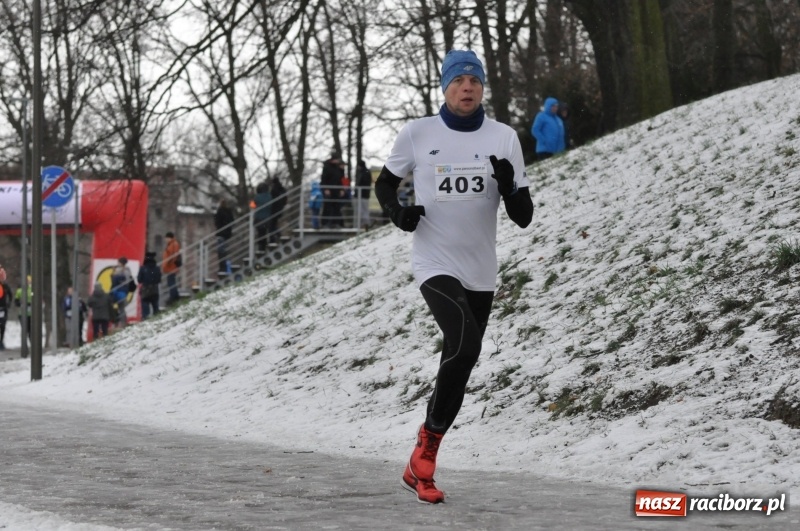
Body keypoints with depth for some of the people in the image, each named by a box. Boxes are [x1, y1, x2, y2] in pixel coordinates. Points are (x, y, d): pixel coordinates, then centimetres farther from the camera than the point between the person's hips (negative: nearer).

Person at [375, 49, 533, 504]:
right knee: (465, 343, -27)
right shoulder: (418, 134, -3)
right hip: (435, 265, -4)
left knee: (460, 365, 10)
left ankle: (421, 467, 25)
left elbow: (524, 217, 1)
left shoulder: (503, 138, 1)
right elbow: (385, 183, 12)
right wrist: (398, 211, -10)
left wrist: (508, 186, -20)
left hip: (481, 273, 4)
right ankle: (426, 446, -12)